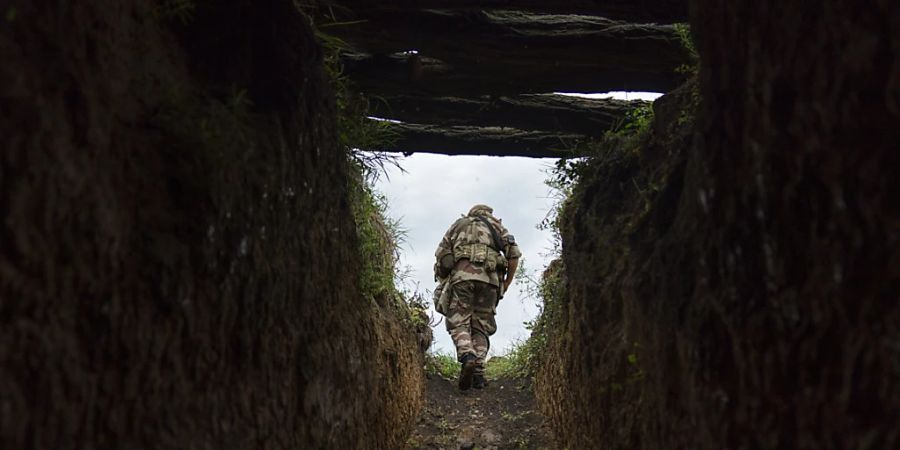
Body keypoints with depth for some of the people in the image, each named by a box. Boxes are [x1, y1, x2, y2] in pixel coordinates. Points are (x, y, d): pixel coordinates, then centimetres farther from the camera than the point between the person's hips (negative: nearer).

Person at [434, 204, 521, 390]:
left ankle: (467, 356, -30)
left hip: (462, 274, -1)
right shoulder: (496, 225, 27)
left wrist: (445, 281, 23)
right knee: (481, 327, 6)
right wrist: (507, 282, 16)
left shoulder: (458, 224, 28)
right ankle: (478, 372, -7)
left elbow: (440, 253, 16)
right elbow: (514, 253, 11)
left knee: (458, 323, -3)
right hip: (489, 277, 1)